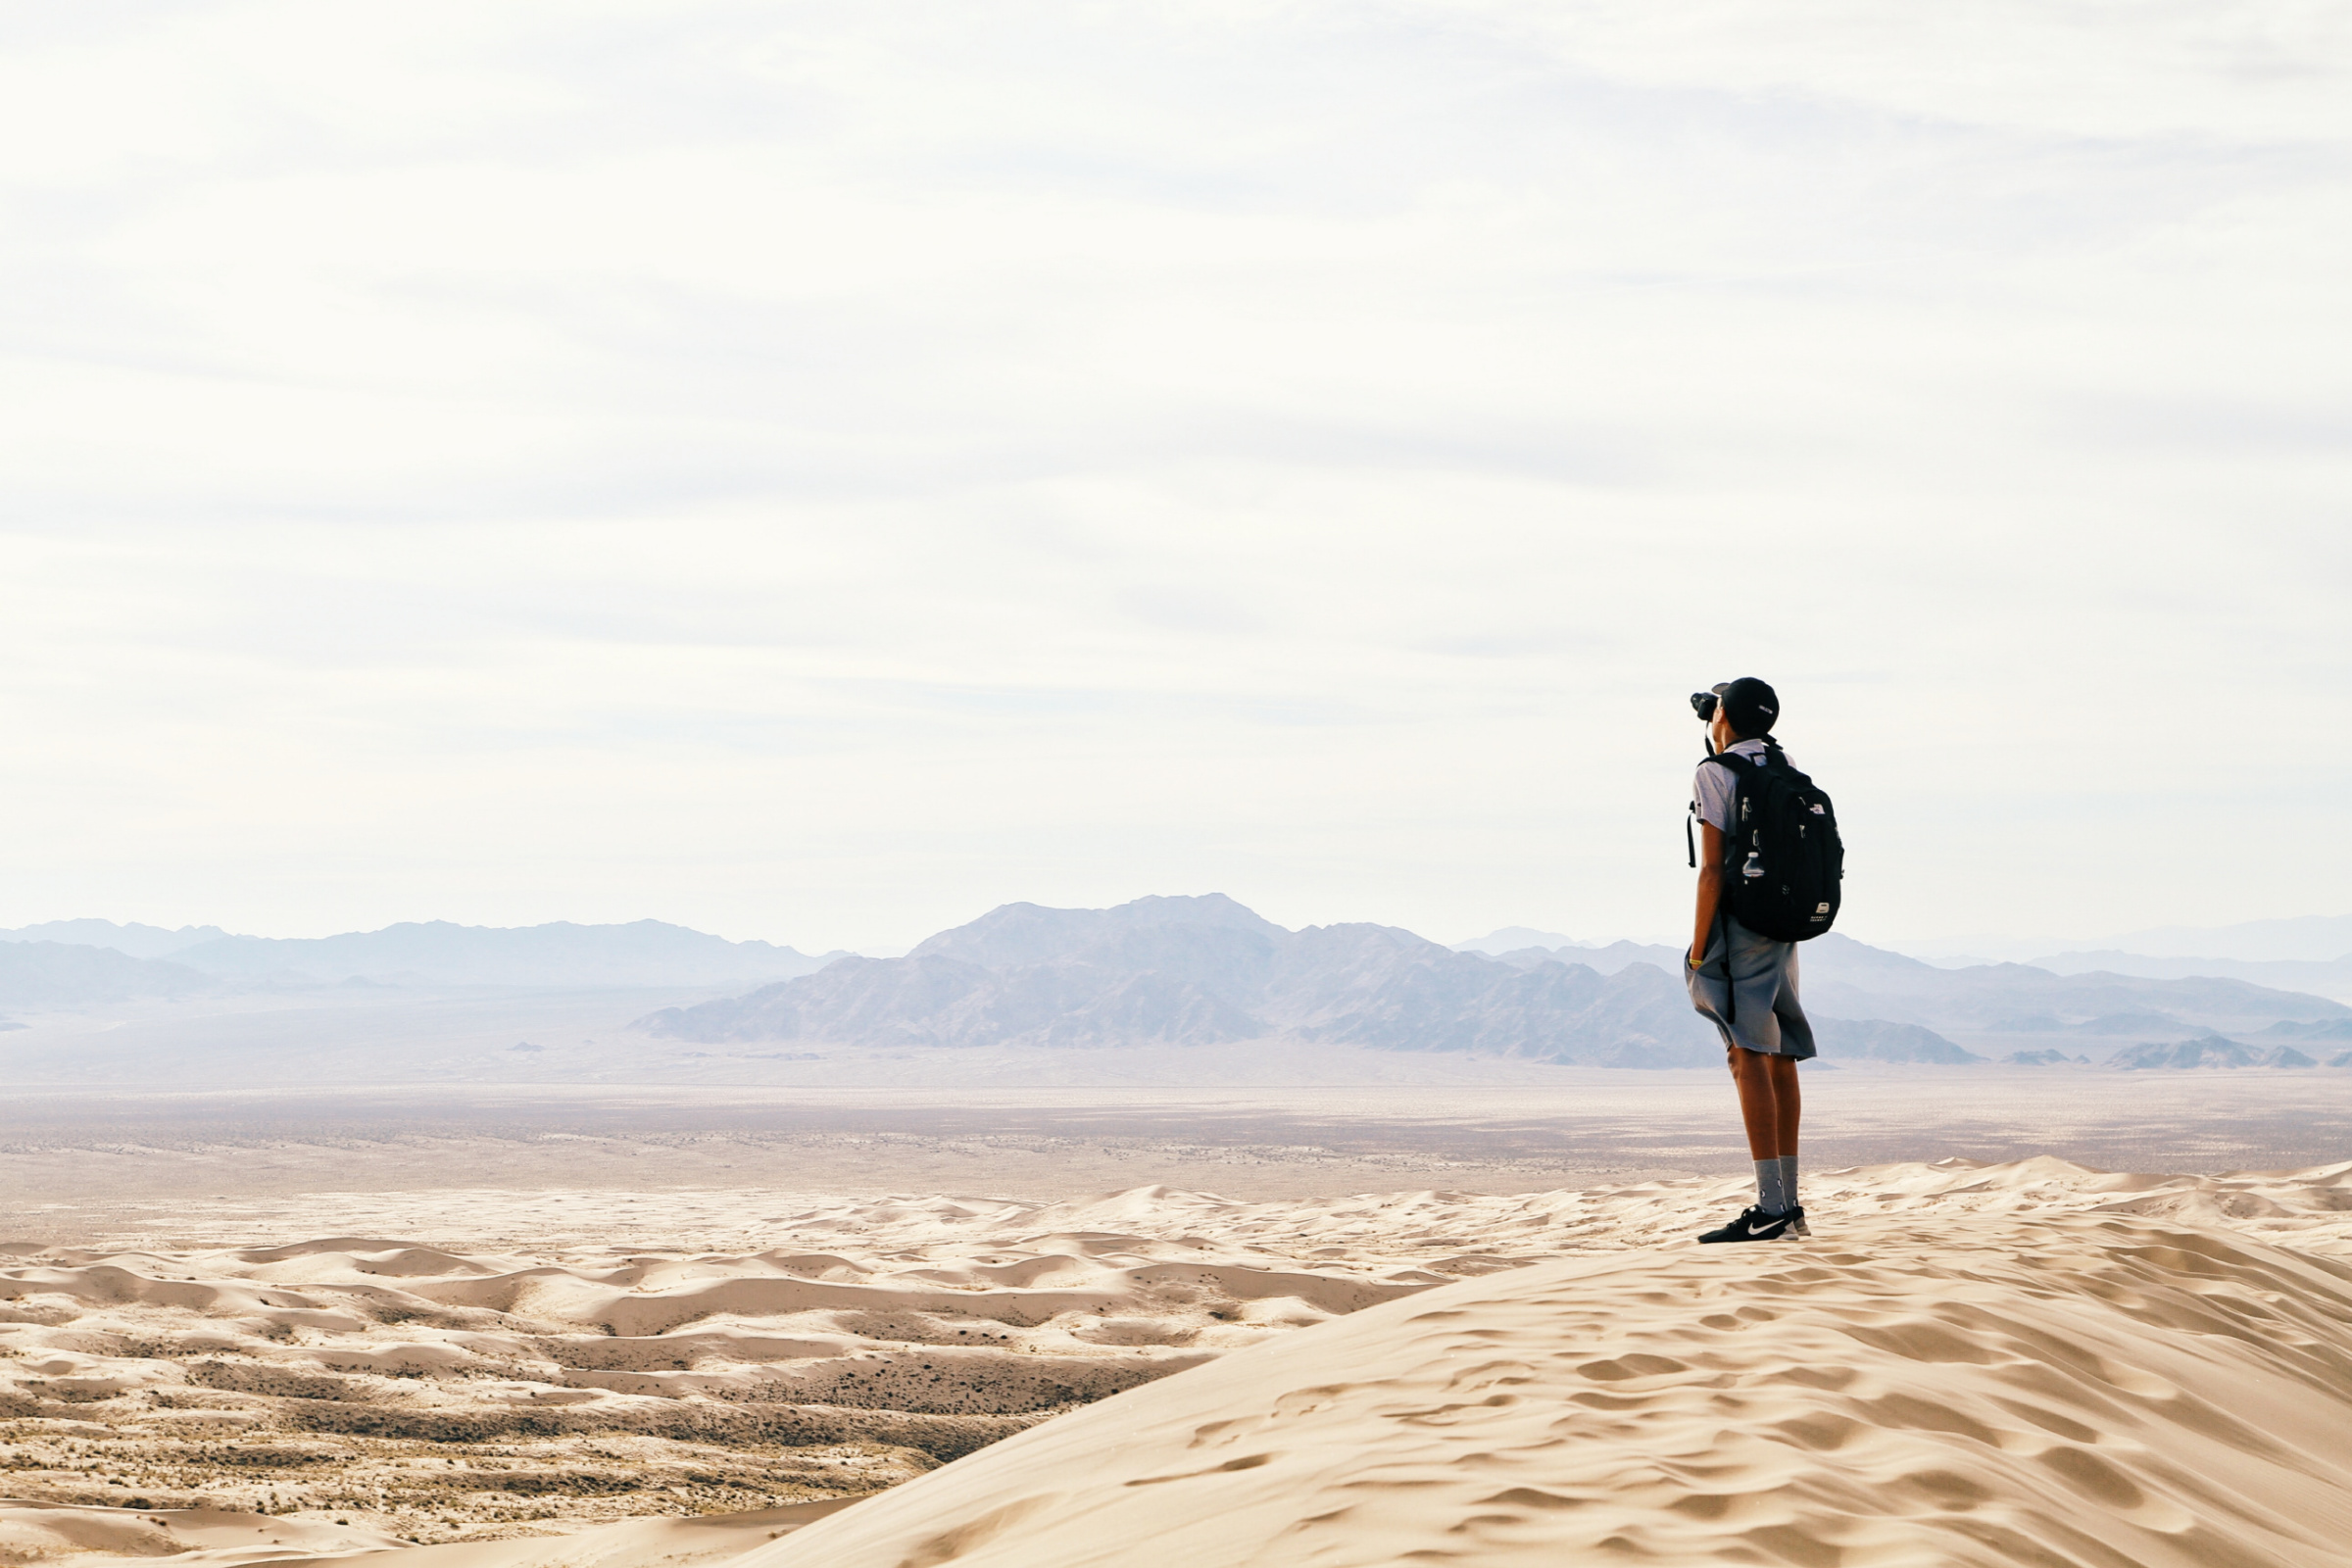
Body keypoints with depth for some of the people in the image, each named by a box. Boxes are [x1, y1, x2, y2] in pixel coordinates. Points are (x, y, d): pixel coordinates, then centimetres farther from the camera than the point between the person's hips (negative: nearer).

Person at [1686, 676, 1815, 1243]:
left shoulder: (1715, 774, -7)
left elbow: (1712, 869, -13)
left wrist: (1698, 950, -11)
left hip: (1738, 922, -8)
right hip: (1785, 931, 8)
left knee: (1749, 1057, -12)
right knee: (1780, 1061, 10)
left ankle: (1771, 1207, -18)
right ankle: (1789, 1204, 13)